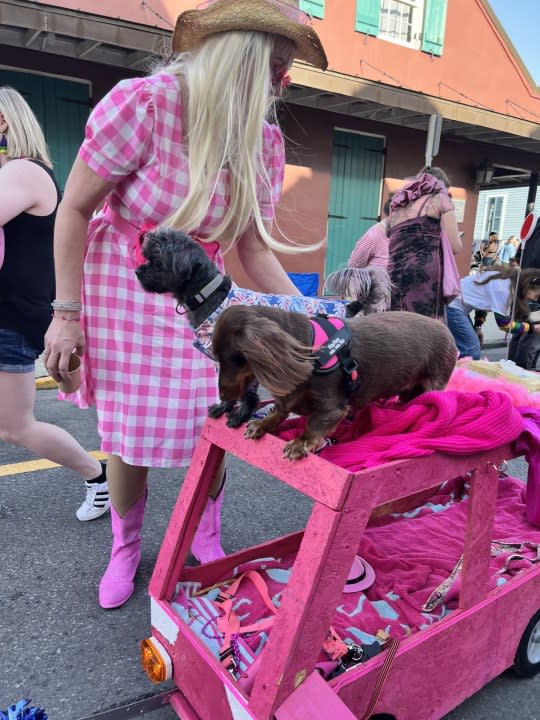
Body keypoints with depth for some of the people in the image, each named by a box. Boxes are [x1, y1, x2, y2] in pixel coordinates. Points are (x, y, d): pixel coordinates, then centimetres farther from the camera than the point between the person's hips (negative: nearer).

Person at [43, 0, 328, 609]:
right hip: (121, 290, -3)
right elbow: (75, 210, -14)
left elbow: (255, 248, -5)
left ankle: (205, 537, 30)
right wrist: (67, 313, -15)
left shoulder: (264, 142, -6)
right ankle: (125, 546, 32)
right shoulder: (141, 103, -21)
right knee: (128, 427, 4)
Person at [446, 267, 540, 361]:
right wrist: (531, 328, -5)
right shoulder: (503, 289, -23)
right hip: (452, 305, -10)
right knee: (471, 351, -12)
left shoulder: (507, 280, 4)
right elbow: (504, 324, -15)